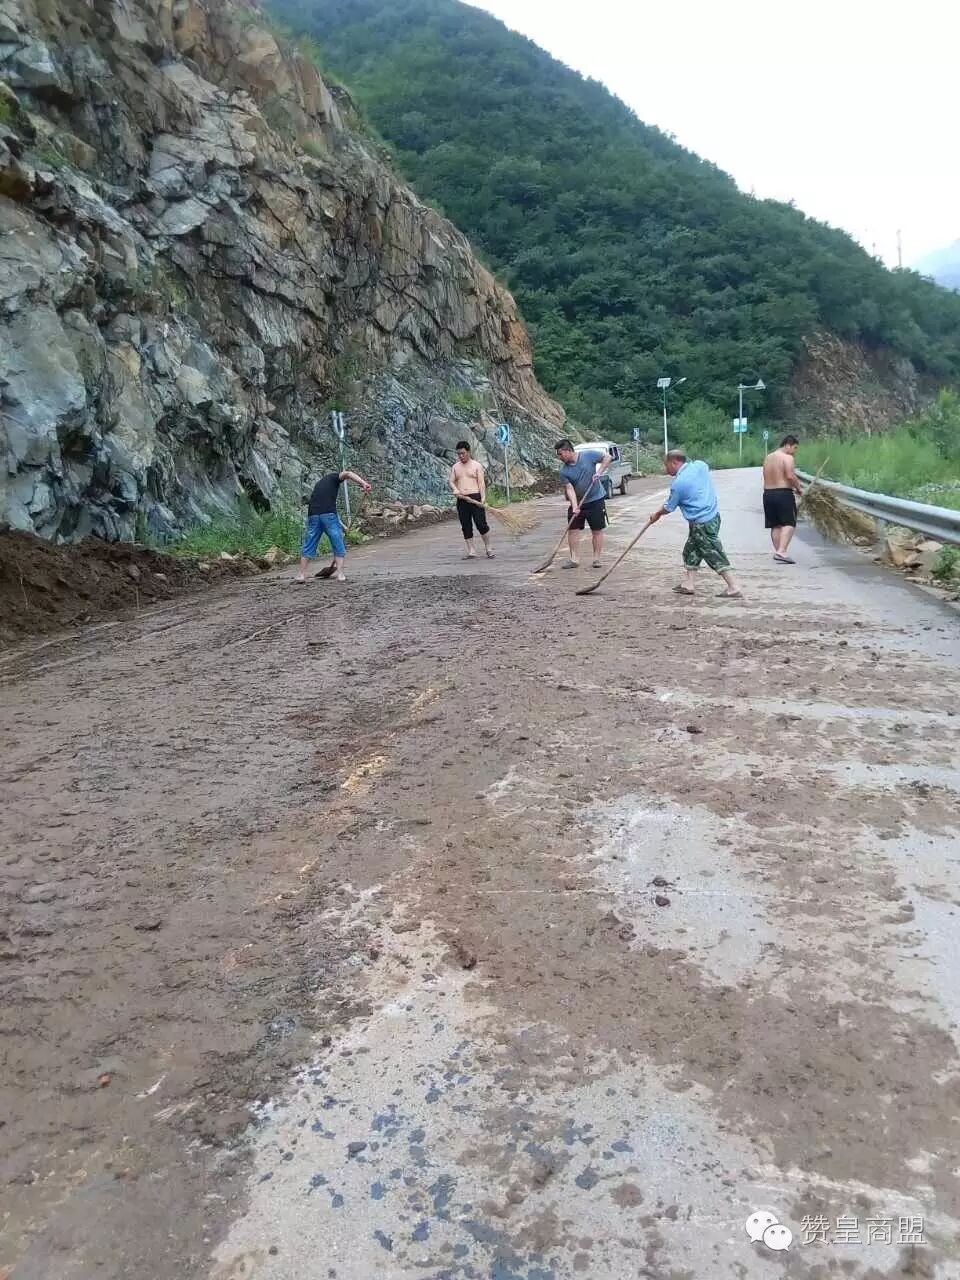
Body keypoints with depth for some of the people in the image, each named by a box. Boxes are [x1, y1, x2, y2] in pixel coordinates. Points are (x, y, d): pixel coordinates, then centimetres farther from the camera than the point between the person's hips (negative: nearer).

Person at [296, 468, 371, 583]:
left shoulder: (319, 483, 34)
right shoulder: (334, 476, 17)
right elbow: (347, 474, -5)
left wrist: (339, 524, 34)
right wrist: (363, 483, -20)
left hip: (313, 514, 5)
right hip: (328, 514, -5)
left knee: (308, 546, 13)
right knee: (338, 545, 6)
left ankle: (301, 575, 12)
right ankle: (340, 574, -1)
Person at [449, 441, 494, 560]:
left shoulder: (476, 465, 4)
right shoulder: (455, 467, 14)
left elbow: (481, 482, -2)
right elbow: (451, 482, 10)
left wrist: (483, 497, -14)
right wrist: (456, 490, -13)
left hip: (475, 497, -4)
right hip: (461, 500, 4)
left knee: (481, 523, -8)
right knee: (466, 526, 3)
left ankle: (488, 548, 8)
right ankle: (471, 551, 7)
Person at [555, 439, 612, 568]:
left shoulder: (589, 455, -11)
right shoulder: (563, 471, -8)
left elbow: (607, 457, -1)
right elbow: (569, 488, -15)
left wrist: (599, 472, -13)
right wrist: (575, 506, -27)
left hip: (596, 500, -2)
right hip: (577, 503, 2)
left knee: (597, 530, 3)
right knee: (573, 530, -1)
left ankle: (597, 559, 11)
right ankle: (574, 559, 7)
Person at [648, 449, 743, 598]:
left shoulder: (678, 483, -17)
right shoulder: (700, 465, 2)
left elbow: (668, 508, -2)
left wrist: (657, 515, 18)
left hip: (702, 523, -9)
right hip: (712, 515, 9)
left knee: (714, 555, -5)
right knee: (690, 551, 18)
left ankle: (734, 589, -4)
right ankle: (687, 585, 23)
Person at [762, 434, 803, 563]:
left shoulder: (768, 458, 15)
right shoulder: (787, 458, -8)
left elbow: (767, 477, 14)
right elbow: (790, 476, -21)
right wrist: (798, 488, -6)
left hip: (768, 493, 7)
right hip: (783, 494, -7)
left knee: (775, 525, 11)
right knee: (789, 524, -5)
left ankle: (778, 552, 12)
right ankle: (781, 551, -19)